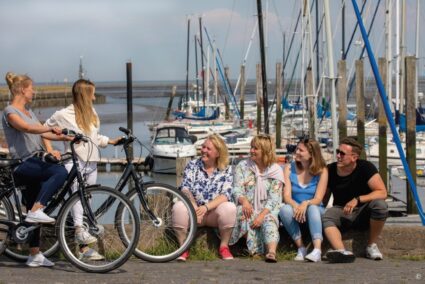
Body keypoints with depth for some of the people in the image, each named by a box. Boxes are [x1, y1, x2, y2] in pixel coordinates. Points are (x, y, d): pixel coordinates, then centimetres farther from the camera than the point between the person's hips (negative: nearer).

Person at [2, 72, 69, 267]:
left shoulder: (28, 111, 21)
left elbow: (42, 133, 16)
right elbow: (26, 127, -24)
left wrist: (67, 137, 4)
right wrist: (52, 128, -31)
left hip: (36, 162, 9)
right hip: (23, 164, -9)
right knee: (60, 172, -31)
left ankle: (35, 255, 12)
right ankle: (36, 211, -29)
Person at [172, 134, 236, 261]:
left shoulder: (226, 170, 0)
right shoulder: (192, 165, 2)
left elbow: (225, 195, -12)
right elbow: (185, 189, -8)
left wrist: (206, 207, -26)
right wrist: (194, 208, -27)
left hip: (214, 213, 0)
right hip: (194, 210, 0)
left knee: (230, 207, -32)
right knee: (179, 207, -31)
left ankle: (224, 246, -12)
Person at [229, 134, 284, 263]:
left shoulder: (276, 170, 4)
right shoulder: (242, 166, 10)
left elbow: (274, 199, -4)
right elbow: (237, 189, 1)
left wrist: (262, 215, -21)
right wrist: (244, 200, -24)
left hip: (266, 209, -1)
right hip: (248, 208, 1)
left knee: (269, 220, -33)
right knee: (245, 216, -33)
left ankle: (271, 252, -55)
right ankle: (253, 249, -33)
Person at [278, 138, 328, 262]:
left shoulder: (321, 171, -3)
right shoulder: (289, 169, 2)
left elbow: (318, 199, -11)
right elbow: (286, 196, -8)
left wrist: (306, 203, -34)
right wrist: (295, 206, -30)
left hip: (315, 210, -1)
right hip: (295, 209, 2)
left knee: (312, 208, -36)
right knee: (285, 209, -32)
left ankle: (317, 250, -51)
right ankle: (300, 247, -26)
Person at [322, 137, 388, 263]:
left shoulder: (365, 167, -12)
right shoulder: (330, 170, -2)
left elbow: (382, 192, -17)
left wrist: (357, 200, -27)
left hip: (363, 213, -2)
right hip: (341, 211, 2)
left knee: (380, 205, -32)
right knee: (326, 216, -30)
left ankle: (371, 246, -12)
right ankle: (342, 251, -54)